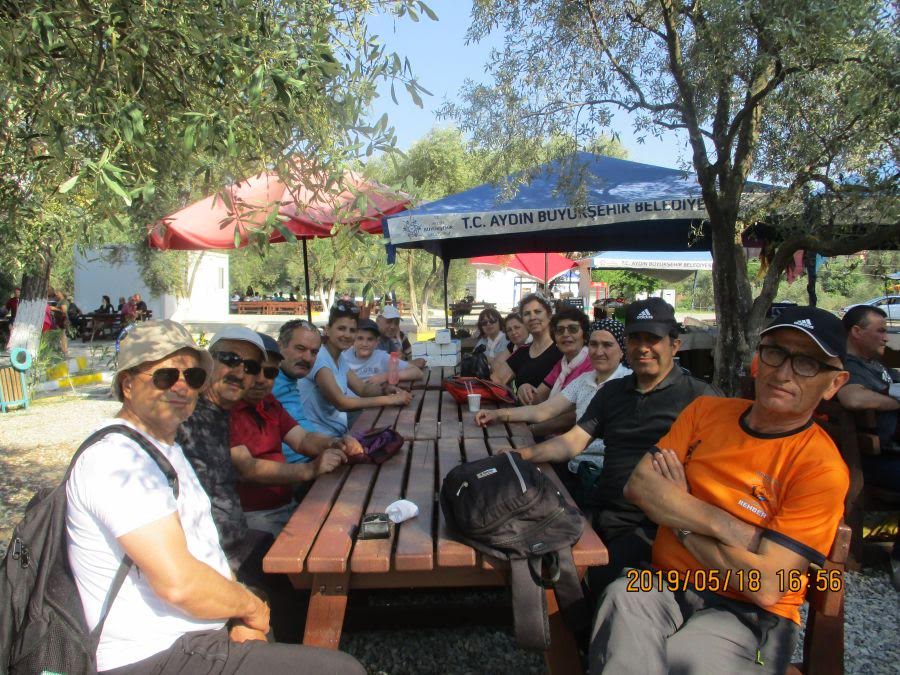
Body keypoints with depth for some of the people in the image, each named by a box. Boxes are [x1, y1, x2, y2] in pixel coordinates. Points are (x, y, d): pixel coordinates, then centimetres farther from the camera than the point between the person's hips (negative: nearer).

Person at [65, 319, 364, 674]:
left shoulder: (167, 448, 15)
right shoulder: (117, 459, -19)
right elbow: (178, 582, -25)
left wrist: (240, 617, 0)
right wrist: (251, 607, -9)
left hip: (197, 639, 10)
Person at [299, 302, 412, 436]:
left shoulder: (340, 358, 8)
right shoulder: (319, 359, -18)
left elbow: (362, 388, 9)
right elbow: (341, 403, -23)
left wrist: (384, 389, -11)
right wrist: (389, 399, -22)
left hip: (338, 432, 8)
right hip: (319, 437, -8)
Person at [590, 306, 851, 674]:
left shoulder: (822, 469, -11)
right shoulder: (706, 410, 4)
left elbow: (766, 586, -18)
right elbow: (637, 484, -6)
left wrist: (677, 511, -8)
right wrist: (725, 526, -17)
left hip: (749, 615, -3)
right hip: (666, 585, 4)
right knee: (623, 596, -31)